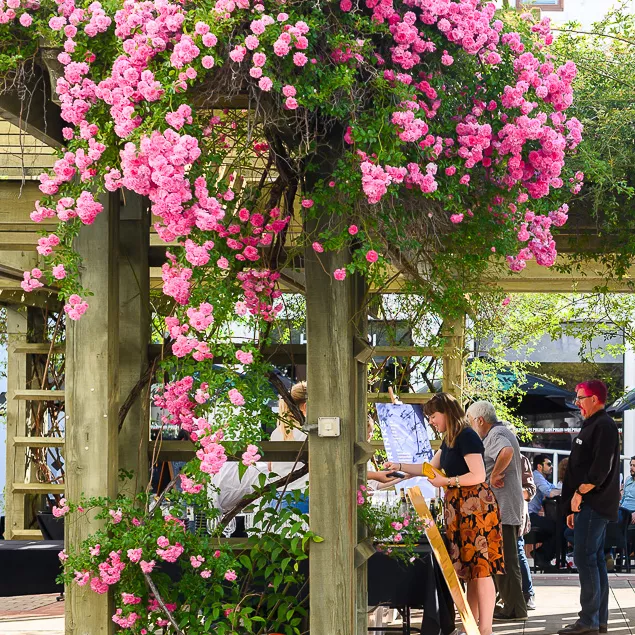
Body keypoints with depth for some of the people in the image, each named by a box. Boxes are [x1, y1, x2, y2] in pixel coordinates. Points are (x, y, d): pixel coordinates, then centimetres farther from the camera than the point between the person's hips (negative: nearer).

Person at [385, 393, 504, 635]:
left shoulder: (466, 437, -12)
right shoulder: (449, 441, 17)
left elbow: (478, 475, -19)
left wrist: (447, 482, -16)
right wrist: (400, 467, 25)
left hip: (475, 506, -9)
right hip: (460, 509, 9)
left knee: (480, 569, -9)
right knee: (470, 572, 9)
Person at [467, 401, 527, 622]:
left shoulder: (495, 436, -14)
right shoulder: (503, 433, 20)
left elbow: (507, 452, -36)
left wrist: (495, 474, -25)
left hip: (502, 508, -11)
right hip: (510, 508, 11)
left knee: (504, 560, -8)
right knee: (506, 559, 16)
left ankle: (514, 608, -6)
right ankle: (513, 605, 22)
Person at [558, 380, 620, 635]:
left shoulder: (604, 426, -12)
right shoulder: (591, 425, 19)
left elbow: (600, 468, -22)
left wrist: (579, 493, -17)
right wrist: (573, 507, 20)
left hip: (594, 505, -10)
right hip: (588, 505, 10)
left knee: (585, 558, -12)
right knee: (595, 560, 10)